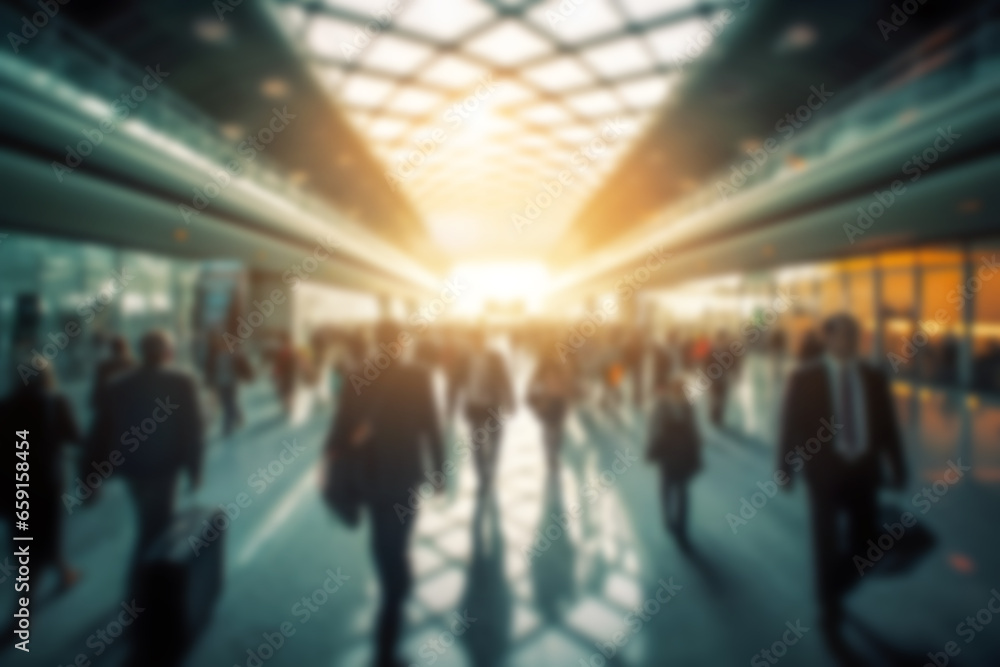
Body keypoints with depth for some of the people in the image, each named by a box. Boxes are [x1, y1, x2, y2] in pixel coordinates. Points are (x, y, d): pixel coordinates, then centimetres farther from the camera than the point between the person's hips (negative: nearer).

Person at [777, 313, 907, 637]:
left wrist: (897, 468, 9)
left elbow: (887, 425, 8)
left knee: (863, 541, 11)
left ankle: (836, 587, 40)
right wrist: (786, 469, -1)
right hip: (824, 471, -3)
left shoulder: (874, 377, 3)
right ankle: (829, 605, 29)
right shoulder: (804, 378, -6)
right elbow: (791, 425, -3)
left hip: (864, 471, 3)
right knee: (826, 543, 7)